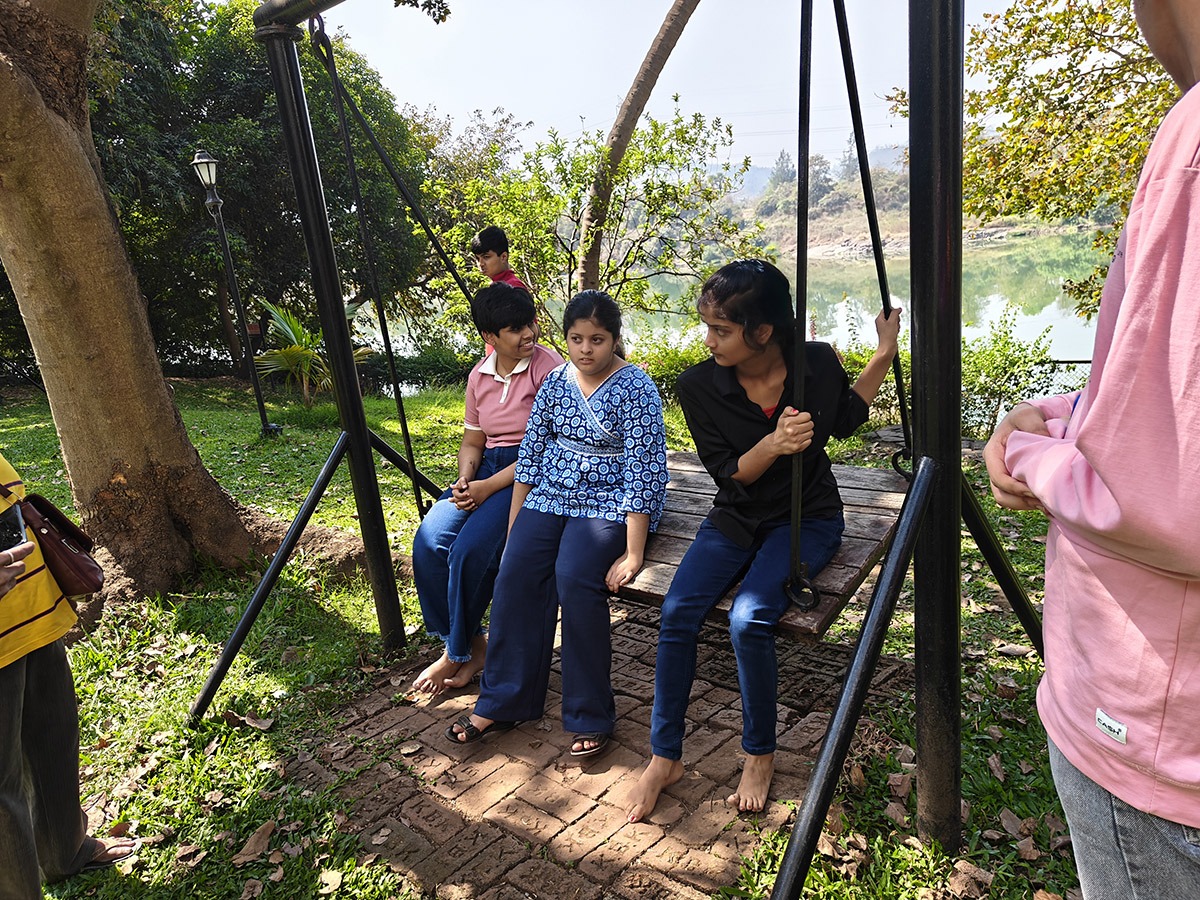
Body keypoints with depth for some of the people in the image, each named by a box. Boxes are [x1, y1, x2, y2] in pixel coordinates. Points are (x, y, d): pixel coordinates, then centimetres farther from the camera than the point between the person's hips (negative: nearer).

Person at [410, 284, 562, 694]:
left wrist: (489, 487, -18)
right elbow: (472, 441, 16)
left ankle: (459, 651, 0)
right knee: (429, 542, -16)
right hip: (488, 466, 6)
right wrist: (465, 479, -6)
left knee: (469, 550, -25)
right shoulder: (480, 375, 10)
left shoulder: (549, 368, -10)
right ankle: (472, 643, 1)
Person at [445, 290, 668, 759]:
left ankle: (591, 716, -11)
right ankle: (502, 702, -3)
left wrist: (633, 553, -19)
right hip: (550, 496, 5)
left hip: (610, 503, -5)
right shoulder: (555, 382, 7)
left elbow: (646, 470, -14)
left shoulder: (635, 388, -10)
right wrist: (514, 530, 6)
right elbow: (530, 454, 10)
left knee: (575, 579, -29)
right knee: (515, 573, -18)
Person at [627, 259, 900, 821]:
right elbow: (730, 476, -10)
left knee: (749, 618, -26)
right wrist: (774, 444, -30)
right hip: (736, 517, 2)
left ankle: (760, 755, 0)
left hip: (807, 518, -1)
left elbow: (844, 419, 11)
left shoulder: (817, 363, -12)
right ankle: (665, 758, -1)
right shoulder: (698, 386, -13)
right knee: (677, 612, -21)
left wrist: (883, 356, 0)